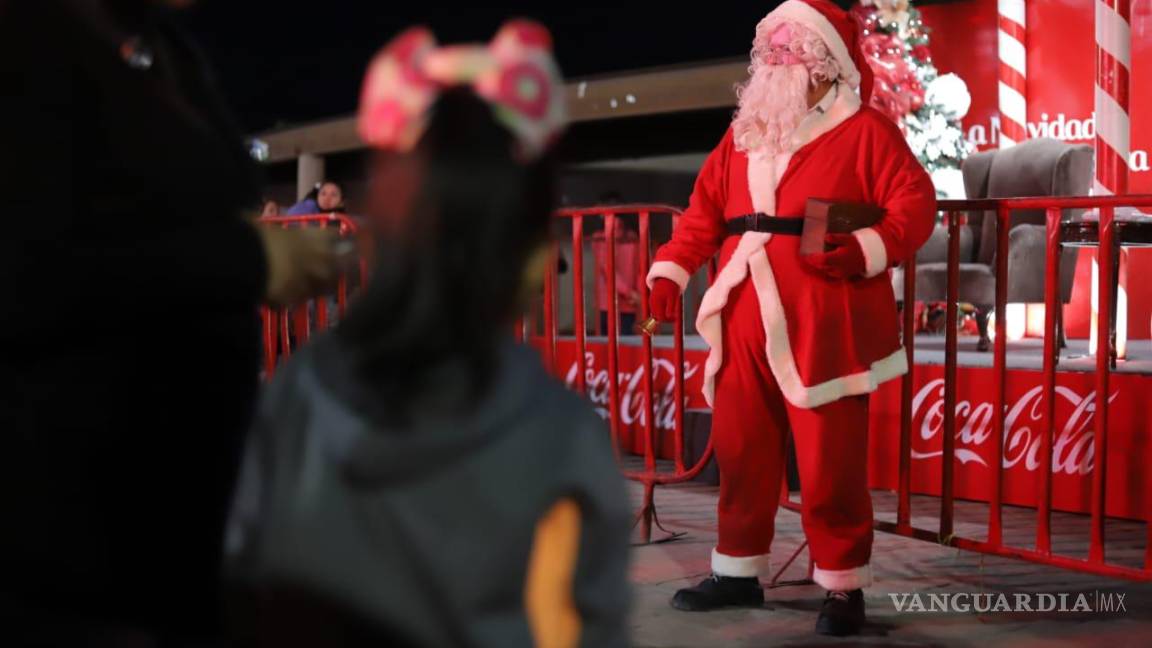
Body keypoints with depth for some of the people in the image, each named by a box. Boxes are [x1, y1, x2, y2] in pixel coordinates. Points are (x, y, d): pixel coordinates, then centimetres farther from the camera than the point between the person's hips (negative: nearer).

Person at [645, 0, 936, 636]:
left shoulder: (865, 130, -1)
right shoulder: (741, 135, 16)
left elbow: (915, 203, -8)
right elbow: (703, 209, 14)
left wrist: (862, 251, -23)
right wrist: (670, 271, 2)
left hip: (822, 330, -6)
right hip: (744, 326, 6)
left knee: (829, 462, -1)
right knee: (739, 452, 13)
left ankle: (842, 587, 11)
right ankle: (738, 571, 27)